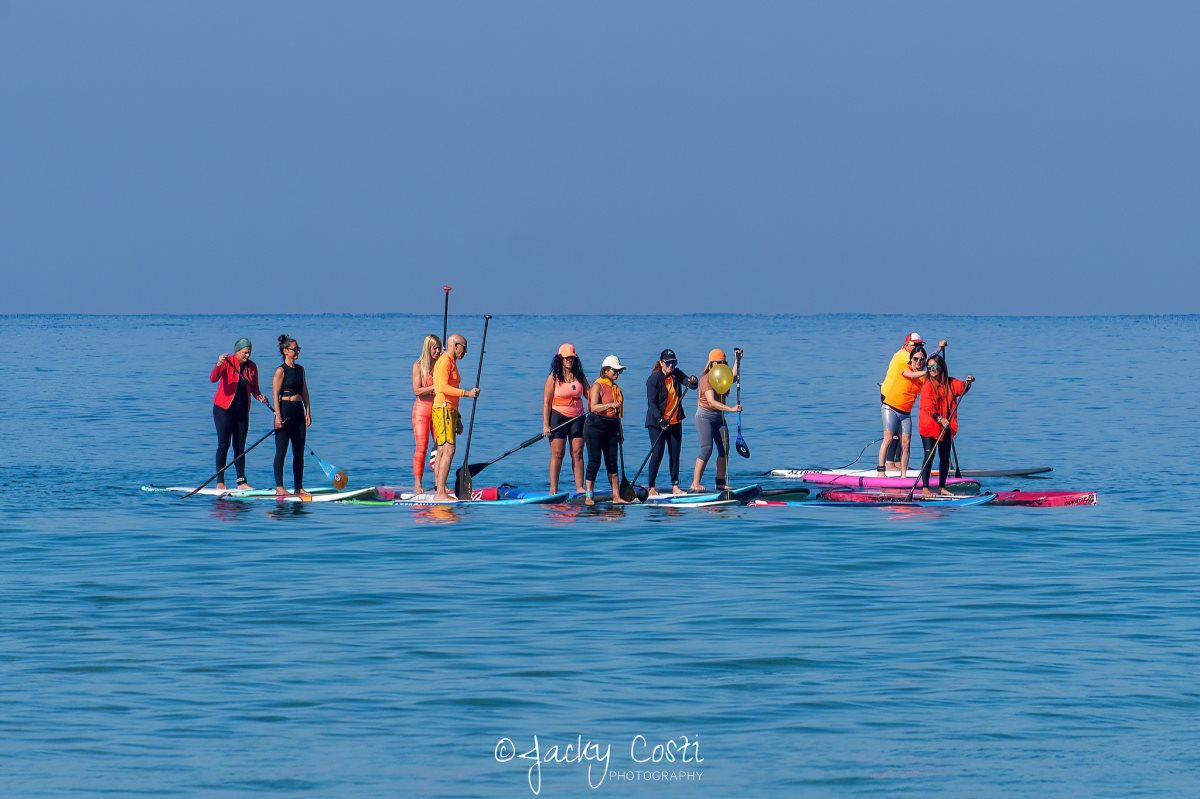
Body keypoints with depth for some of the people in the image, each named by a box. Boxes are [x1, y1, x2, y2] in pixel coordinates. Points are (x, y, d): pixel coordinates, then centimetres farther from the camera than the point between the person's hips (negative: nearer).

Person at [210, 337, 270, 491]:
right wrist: (219, 364, -41)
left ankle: (241, 482, 5)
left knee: (240, 446, 5)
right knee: (224, 443, -9)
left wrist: (260, 397, -11)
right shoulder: (227, 362, -10)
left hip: (242, 410, 5)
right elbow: (213, 379, -24)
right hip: (224, 409, -5)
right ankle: (220, 482, -7)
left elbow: (254, 389, 10)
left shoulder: (252, 367, 6)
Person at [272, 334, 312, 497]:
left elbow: (304, 392, 15)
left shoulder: (300, 369, 13)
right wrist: (278, 416, -17)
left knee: (299, 452, 7)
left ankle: (299, 487, 12)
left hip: (299, 412, 7)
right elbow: (275, 394, -11)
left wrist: (308, 412, 8)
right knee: (281, 451, -5)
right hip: (285, 410, -7)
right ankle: (279, 487, -2)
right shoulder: (281, 371, -7)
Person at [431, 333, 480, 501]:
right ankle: (440, 493, -21)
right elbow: (443, 387, -22)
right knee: (448, 451, -16)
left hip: (449, 411, 11)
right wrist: (466, 393, -27)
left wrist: (457, 419, 27)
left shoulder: (451, 363, 23)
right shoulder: (444, 361, -10)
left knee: (442, 452, 9)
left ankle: (438, 491, 9)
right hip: (443, 410, -11)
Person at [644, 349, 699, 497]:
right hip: (656, 422, -6)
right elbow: (651, 403, -16)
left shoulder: (676, 375, 4)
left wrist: (693, 381, -29)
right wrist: (661, 420, -26)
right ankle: (651, 487, -1)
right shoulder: (653, 379, -12)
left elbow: (691, 383, -4)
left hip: (675, 421, 6)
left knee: (675, 454, 7)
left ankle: (675, 486, 13)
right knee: (657, 453, -8)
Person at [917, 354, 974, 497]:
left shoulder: (950, 383, 6)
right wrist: (940, 419, -29)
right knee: (929, 456, -10)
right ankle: (925, 489, -9)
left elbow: (961, 388, -4)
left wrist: (968, 383, -25)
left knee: (945, 457, 9)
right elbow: (928, 407, -17)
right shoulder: (927, 386, -10)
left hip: (946, 426, 5)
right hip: (929, 425, -5)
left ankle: (941, 488, 18)